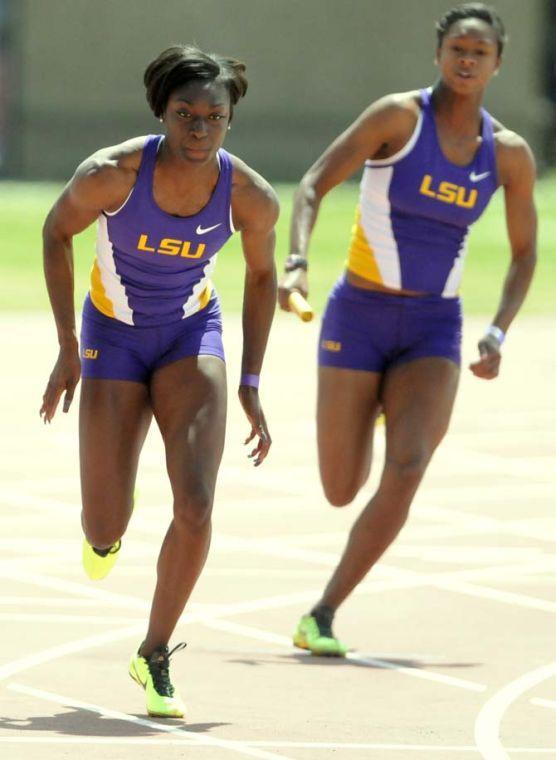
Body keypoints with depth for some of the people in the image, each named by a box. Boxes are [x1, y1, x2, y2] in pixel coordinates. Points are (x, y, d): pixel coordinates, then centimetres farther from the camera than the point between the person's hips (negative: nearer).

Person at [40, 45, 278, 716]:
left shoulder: (251, 197, -19)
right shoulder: (112, 174, -25)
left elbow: (261, 275, 1)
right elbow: (57, 231, -6)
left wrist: (250, 386, 0)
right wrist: (68, 349, -8)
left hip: (192, 335, 1)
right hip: (113, 336, -1)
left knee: (195, 505, -20)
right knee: (105, 533, -2)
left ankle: (155, 655, 0)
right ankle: (106, 521, 40)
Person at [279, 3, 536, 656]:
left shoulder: (509, 154, 2)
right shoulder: (400, 116, -8)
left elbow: (524, 253, 14)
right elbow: (313, 186, -11)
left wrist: (498, 332, 0)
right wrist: (295, 264, -27)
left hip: (434, 330, 2)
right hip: (359, 315, -2)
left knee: (407, 465, -22)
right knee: (341, 492, 2)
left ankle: (323, 614, -12)